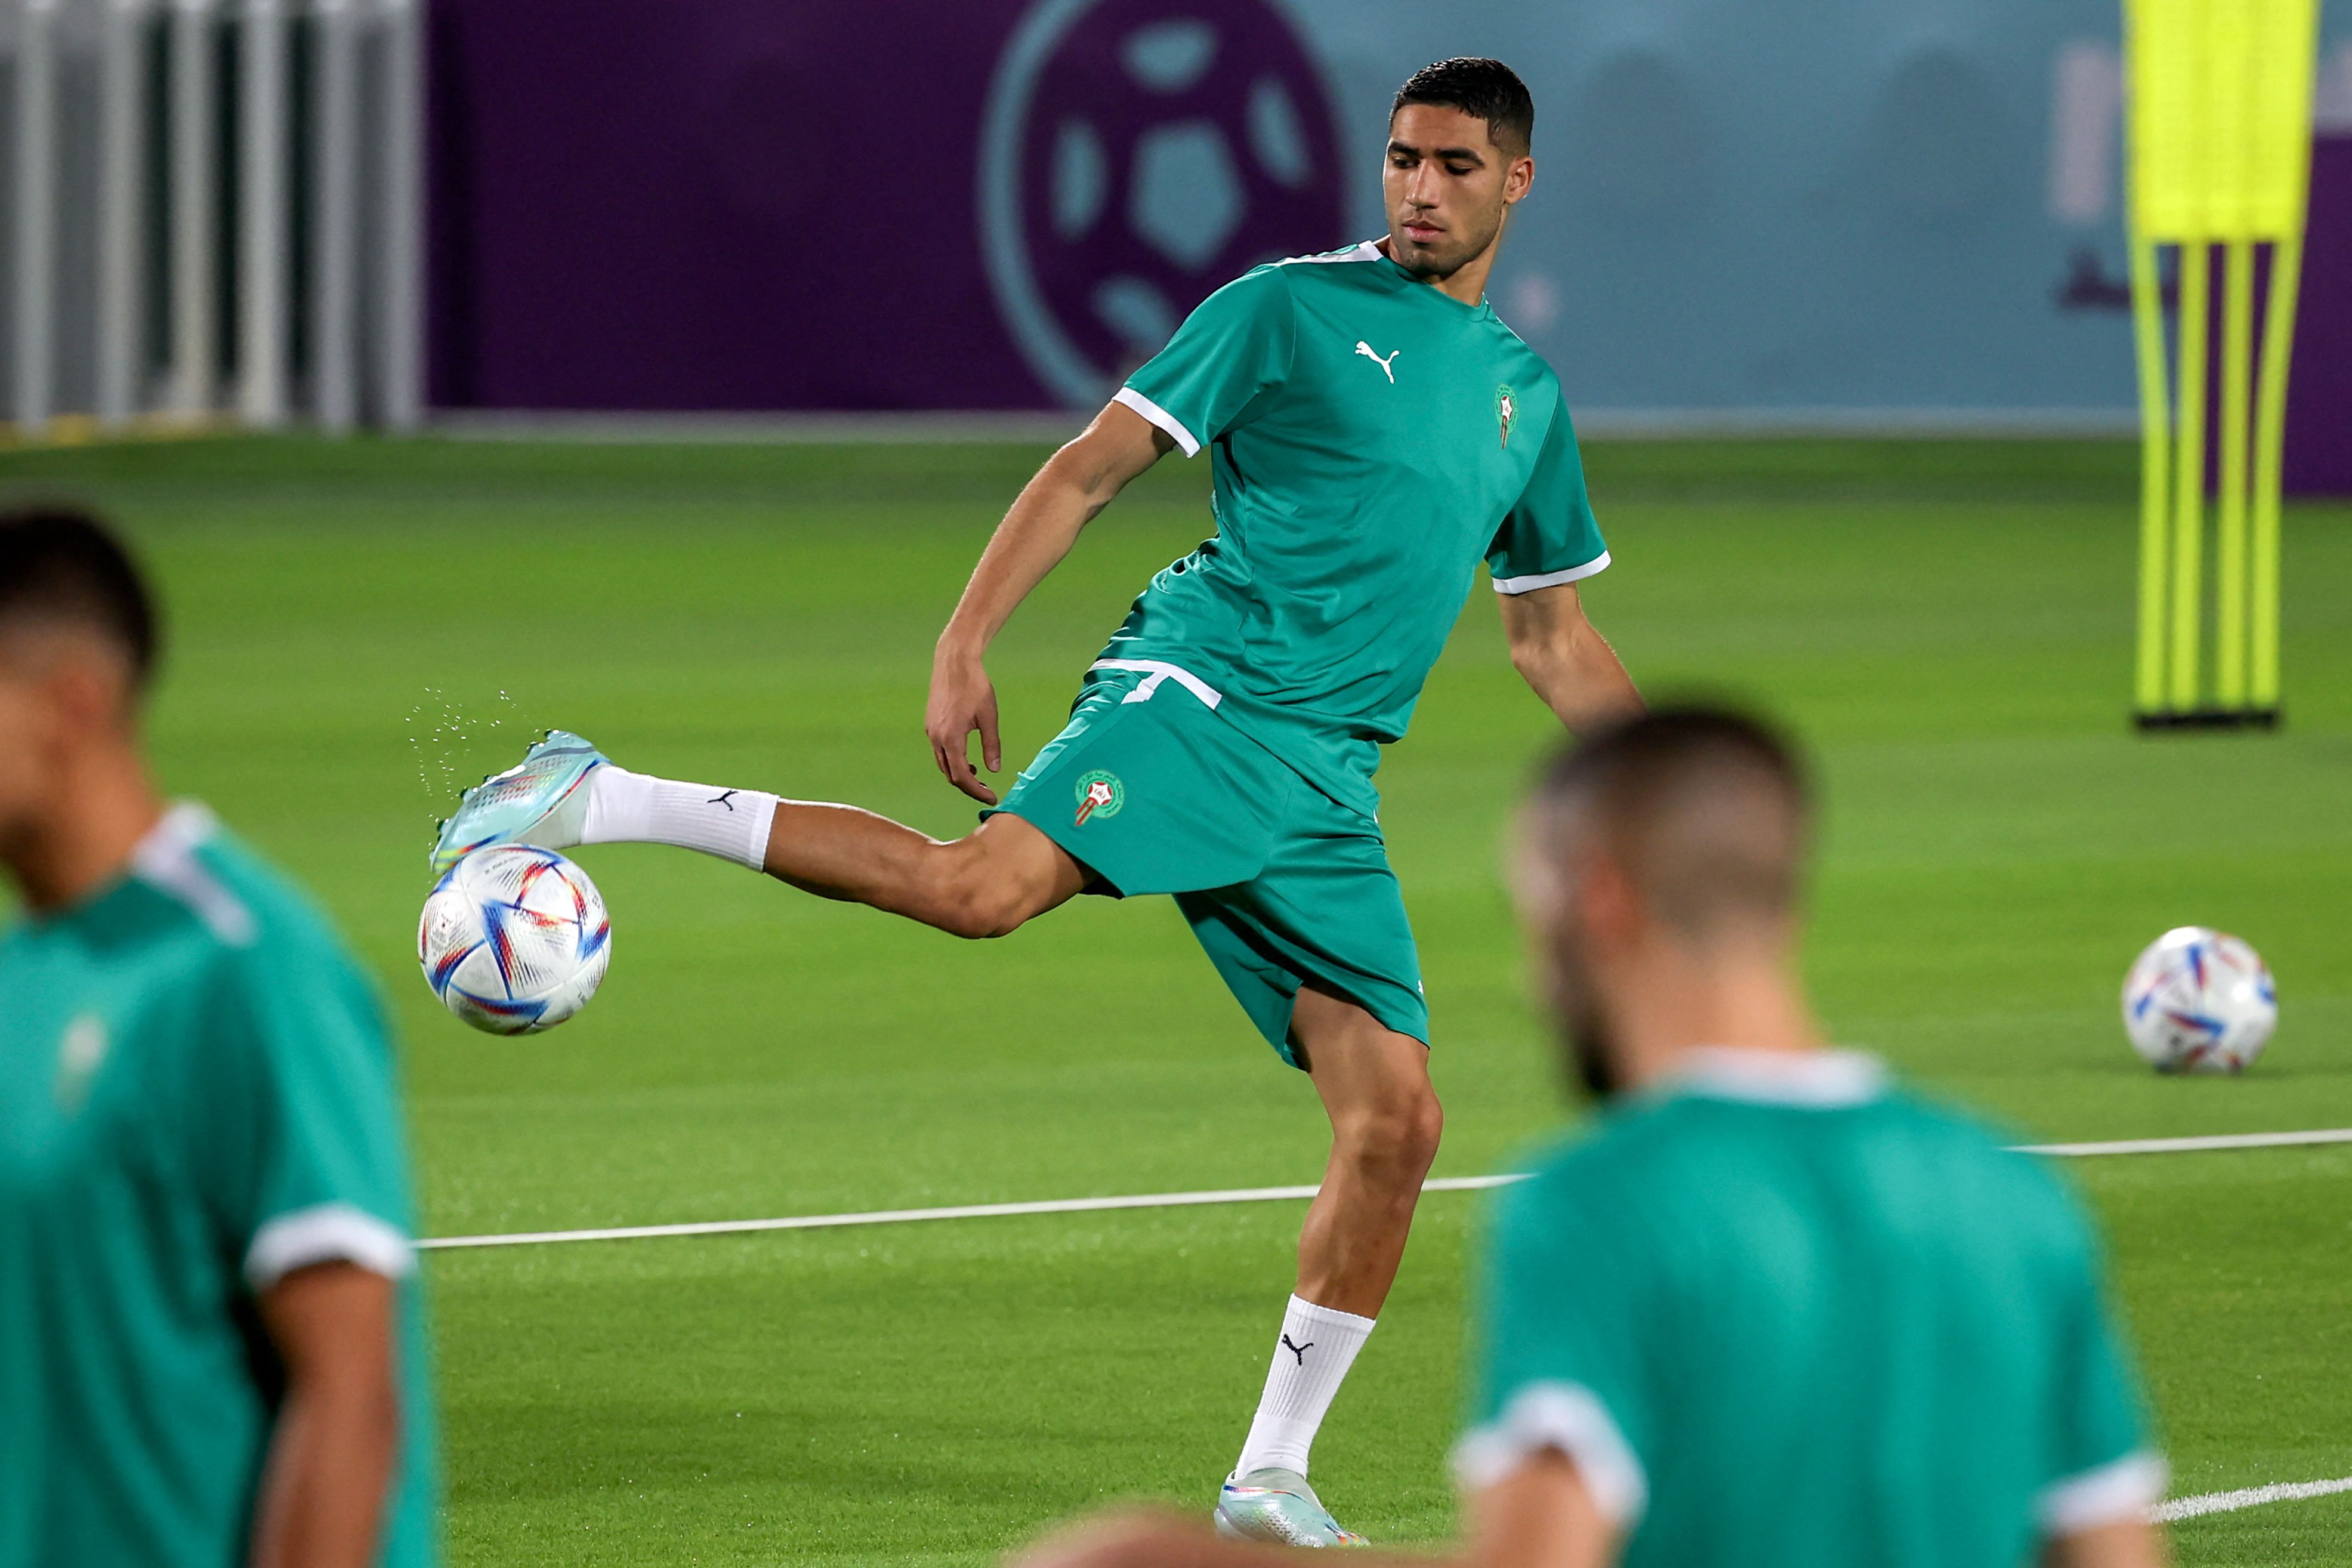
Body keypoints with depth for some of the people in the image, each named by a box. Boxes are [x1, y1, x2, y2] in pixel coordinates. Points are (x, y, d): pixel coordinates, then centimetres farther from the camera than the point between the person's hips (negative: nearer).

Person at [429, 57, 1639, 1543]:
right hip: (1197, 692, -5)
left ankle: (1270, 1478, 6)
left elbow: (1558, 640, 29)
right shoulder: (1289, 308, 3)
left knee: (1398, 1122, -5)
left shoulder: (1528, 392, 19)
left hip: (1325, 789, 5)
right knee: (986, 885, -32)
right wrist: (963, 647, -10)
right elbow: (1088, 470, 1)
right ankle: (602, 800, -24)